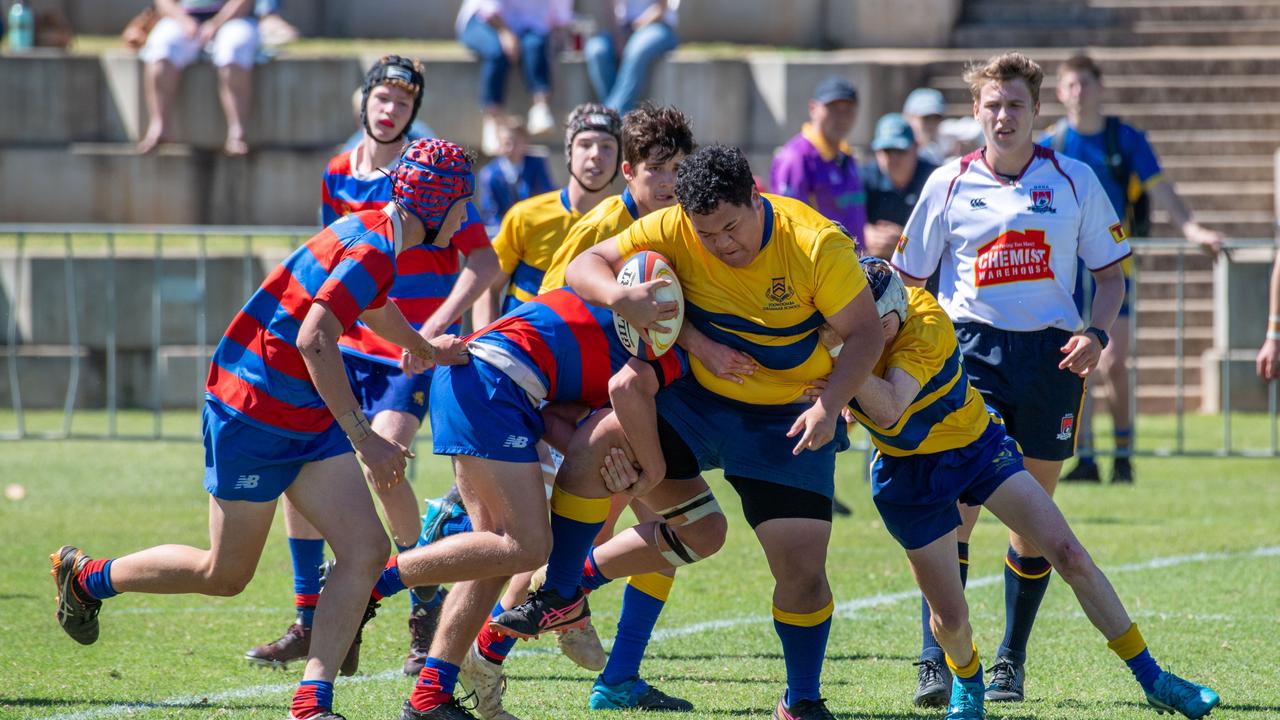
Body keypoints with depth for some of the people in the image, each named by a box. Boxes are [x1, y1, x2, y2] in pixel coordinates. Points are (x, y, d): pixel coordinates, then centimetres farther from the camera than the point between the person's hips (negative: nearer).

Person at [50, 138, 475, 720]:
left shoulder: (376, 233, 7)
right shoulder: (371, 251, -23)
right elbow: (315, 342, -34)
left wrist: (425, 348, 45)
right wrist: (363, 437, -33)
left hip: (309, 422, 9)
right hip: (252, 415, -9)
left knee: (366, 551, -6)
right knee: (225, 574, 5)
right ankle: (86, 577, 27)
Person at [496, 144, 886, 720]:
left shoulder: (816, 244, -20)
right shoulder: (674, 230, -15)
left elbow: (865, 333, -14)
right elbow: (584, 266, -14)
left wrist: (830, 407, -29)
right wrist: (619, 297, -37)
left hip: (787, 422, -2)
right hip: (695, 398, 2)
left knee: (803, 568, -8)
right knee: (596, 445, -22)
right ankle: (561, 593, -2)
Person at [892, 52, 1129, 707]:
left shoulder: (1075, 181, 4)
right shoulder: (949, 183, 3)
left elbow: (1111, 272, 11)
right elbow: (908, 278, 11)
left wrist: (1096, 334, -6)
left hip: (1052, 355, 1)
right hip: (971, 348, -1)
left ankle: (1010, 663, 18)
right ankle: (936, 662, -12)